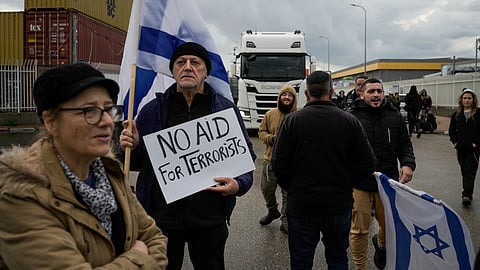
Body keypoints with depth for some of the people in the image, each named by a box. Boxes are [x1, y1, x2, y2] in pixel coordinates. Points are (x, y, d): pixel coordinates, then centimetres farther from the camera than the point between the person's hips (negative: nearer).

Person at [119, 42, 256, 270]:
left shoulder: (226, 109, 4)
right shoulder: (152, 110, 5)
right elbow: (138, 163, 11)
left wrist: (239, 184, -11)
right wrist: (132, 147, -11)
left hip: (210, 217, 0)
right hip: (161, 215, 1)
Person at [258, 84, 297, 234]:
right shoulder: (270, 114, 4)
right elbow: (261, 132, 8)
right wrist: (272, 138, -11)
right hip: (271, 160, 3)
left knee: (288, 193, 6)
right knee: (266, 189, 14)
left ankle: (285, 220, 21)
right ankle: (273, 211, 40)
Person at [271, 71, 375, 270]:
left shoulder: (292, 120, -10)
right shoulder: (350, 121, -5)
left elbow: (279, 163, -11)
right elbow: (367, 165, -4)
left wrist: (291, 188, 6)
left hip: (300, 205, -1)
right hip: (339, 204, 2)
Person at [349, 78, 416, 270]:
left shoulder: (394, 116, 4)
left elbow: (404, 145, 10)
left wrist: (407, 163, -8)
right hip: (359, 183, -3)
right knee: (359, 229, 4)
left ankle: (381, 245, 52)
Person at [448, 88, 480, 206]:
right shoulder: (456, 114, 8)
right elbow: (451, 130, 13)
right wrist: (455, 141, 1)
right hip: (460, 148, 4)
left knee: (469, 172, -9)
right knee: (464, 172, 14)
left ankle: (466, 195, -14)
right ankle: (468, 193, 26)